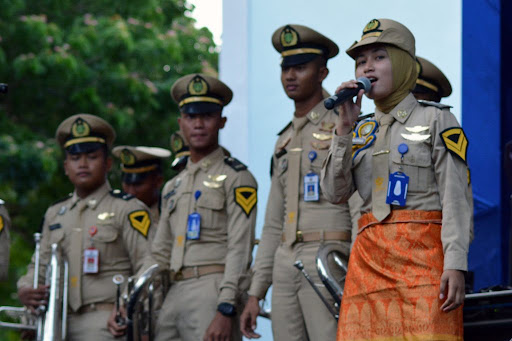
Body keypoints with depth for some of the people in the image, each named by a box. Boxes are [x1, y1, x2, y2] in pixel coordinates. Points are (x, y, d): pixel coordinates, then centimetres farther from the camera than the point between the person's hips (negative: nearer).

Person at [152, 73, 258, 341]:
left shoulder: (236, 178, 1)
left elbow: (240, 249, -8)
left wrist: (226, 309, -18)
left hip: (213, 291, -7)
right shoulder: (173, 187, 22)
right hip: (175, 294, 7)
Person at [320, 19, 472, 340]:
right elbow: (335, 192, 8)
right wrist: (344, 128, 0)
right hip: (369, 259, 5)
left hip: (423, 254, -5)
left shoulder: (437, 120, 5)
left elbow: (456, 198, -3)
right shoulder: (363, 130, 21)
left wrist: (455, 264, -15)